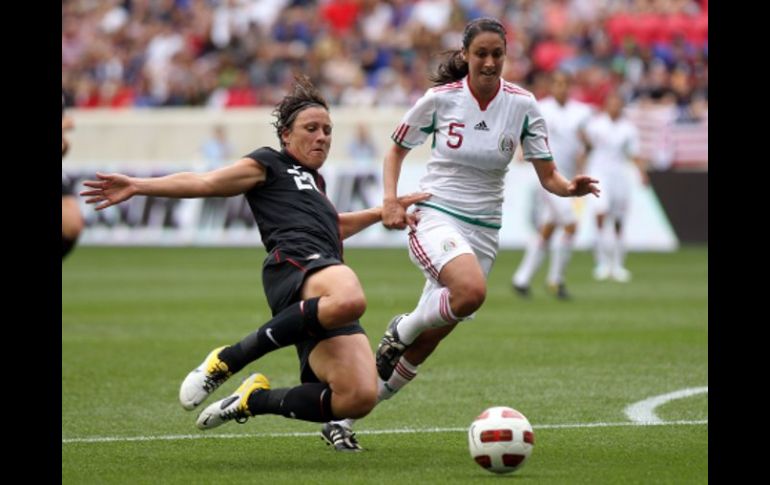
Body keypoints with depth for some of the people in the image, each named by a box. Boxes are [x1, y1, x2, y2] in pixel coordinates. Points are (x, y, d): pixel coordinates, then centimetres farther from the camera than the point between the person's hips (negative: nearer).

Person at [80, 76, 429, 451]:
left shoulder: (313, 181, 37)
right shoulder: (268, 165, 15)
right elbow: (204, 183, 6)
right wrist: (138, 187, -4)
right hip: (294, 262, -7)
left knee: (358, 399, -17)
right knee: (350, 300, -45)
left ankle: (255, 400, 3)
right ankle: (228, 360, -28)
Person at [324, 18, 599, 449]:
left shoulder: (522, 105, -2)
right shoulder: (440, 99, -6)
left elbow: (548, 175, -2)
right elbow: (397, 150, 8)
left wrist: (571, 187, -24)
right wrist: (390, 199, -7)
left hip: (484, 231, 3)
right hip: (436, 216, -3)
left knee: (425, 345, 5)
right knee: (472, 291, -36)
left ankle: (346, 415, 21)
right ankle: (402, 330, -6)